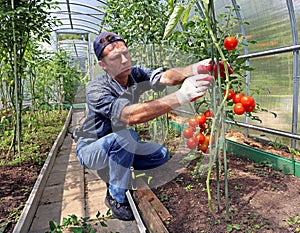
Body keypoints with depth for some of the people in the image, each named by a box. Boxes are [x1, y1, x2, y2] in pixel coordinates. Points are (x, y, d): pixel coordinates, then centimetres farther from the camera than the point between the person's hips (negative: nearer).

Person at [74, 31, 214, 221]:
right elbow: (129, 115, -47)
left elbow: (166, 77, -32)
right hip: (91, 149, -5)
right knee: (126, 136, -34)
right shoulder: (97, 89, -30)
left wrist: (198, 67, -52)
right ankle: (116, 197, -13)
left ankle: (115, 173, 10)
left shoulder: (136, 74, -13)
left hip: (119, 147, 6)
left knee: (162, 155, -6)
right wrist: (181, 96, -55)